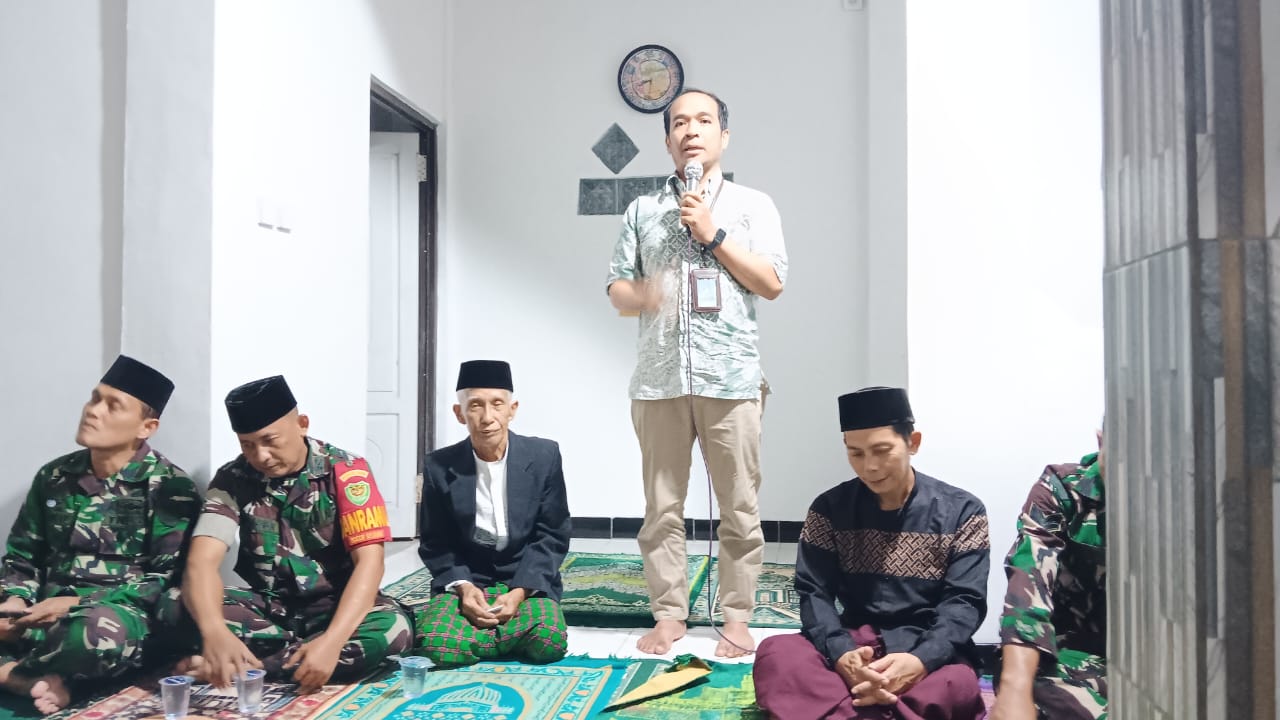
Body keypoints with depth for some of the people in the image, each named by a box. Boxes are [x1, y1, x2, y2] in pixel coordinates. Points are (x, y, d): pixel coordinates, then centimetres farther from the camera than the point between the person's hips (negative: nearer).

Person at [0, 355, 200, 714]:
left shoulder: (171, 488, -6)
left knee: (103, 631, -40)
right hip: (50, 617, 5)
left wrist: (77, 604, -17)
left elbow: (168, 579, -9)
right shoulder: (54, 476, 10)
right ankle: (37, 679, -20)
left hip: (124, 617, -4)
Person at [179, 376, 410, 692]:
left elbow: (369, 562, -20)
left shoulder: (346, 471, -13)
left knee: (392, 628, -33)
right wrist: (214, 631, -40)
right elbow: (202, 561, -19)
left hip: (334, 605, -1)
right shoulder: (233, 479, -7)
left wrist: (332, 640, -35)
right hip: (266, 605, 1)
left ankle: (245, 668, -22)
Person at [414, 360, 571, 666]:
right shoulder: (440, 466, -3)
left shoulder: (544, 456, -5)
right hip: (464, 579, 0)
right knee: (434, 644, -29)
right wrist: (463, 587, -17)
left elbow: (552, 537, -4)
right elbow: (435, 545, 2)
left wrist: (519, 591, -17)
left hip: (527, 580, 0)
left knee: (548, 641, -29)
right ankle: (512, 634, 0)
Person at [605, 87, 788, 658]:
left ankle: (737, 618, 12)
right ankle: (668, 614, 16)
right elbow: (616, 288, 12)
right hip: (659, 377, 2)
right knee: (662, 505, 4)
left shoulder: (752, 204, 11)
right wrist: (641, 296, -12)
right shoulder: (643, 210, 15)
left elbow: (772, 283, 1)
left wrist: (713, 234, -5)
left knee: (739, 506, 0)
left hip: (730, 377, -1)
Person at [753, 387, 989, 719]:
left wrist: (921, 661, -27)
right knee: (776, 653, -29)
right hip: (853, 645, 2)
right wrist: (840, 653, -24)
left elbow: (964, 602, -7)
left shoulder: (962, 512, 0)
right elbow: (814, 593, -2)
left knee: (955, 686, -37)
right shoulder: (829, 509, 4)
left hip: (929, 650, -1)